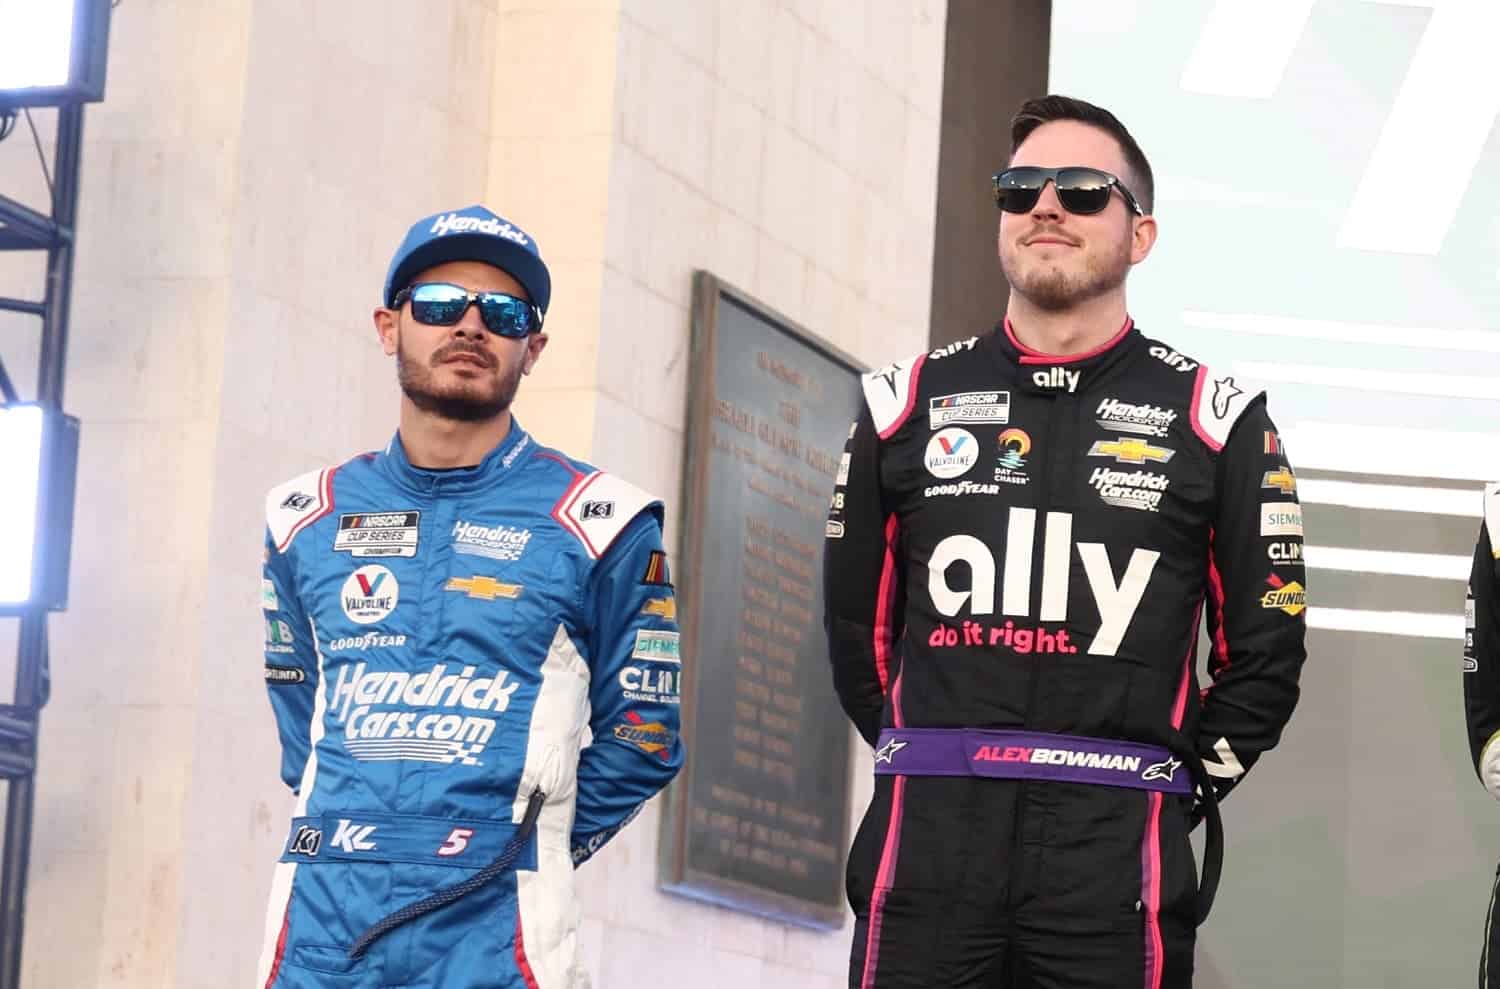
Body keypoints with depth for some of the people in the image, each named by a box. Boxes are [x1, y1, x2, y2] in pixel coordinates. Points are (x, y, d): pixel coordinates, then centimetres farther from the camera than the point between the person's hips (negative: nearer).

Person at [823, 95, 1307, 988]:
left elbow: (1264, 651, 8)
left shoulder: (1214, 419, 6)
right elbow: (859, 626, 18)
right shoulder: (909, 403, 11)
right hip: (926, 849, 2)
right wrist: (928, 770, 13)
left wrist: (1177, 790, 6)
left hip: (1116, 859, -2)